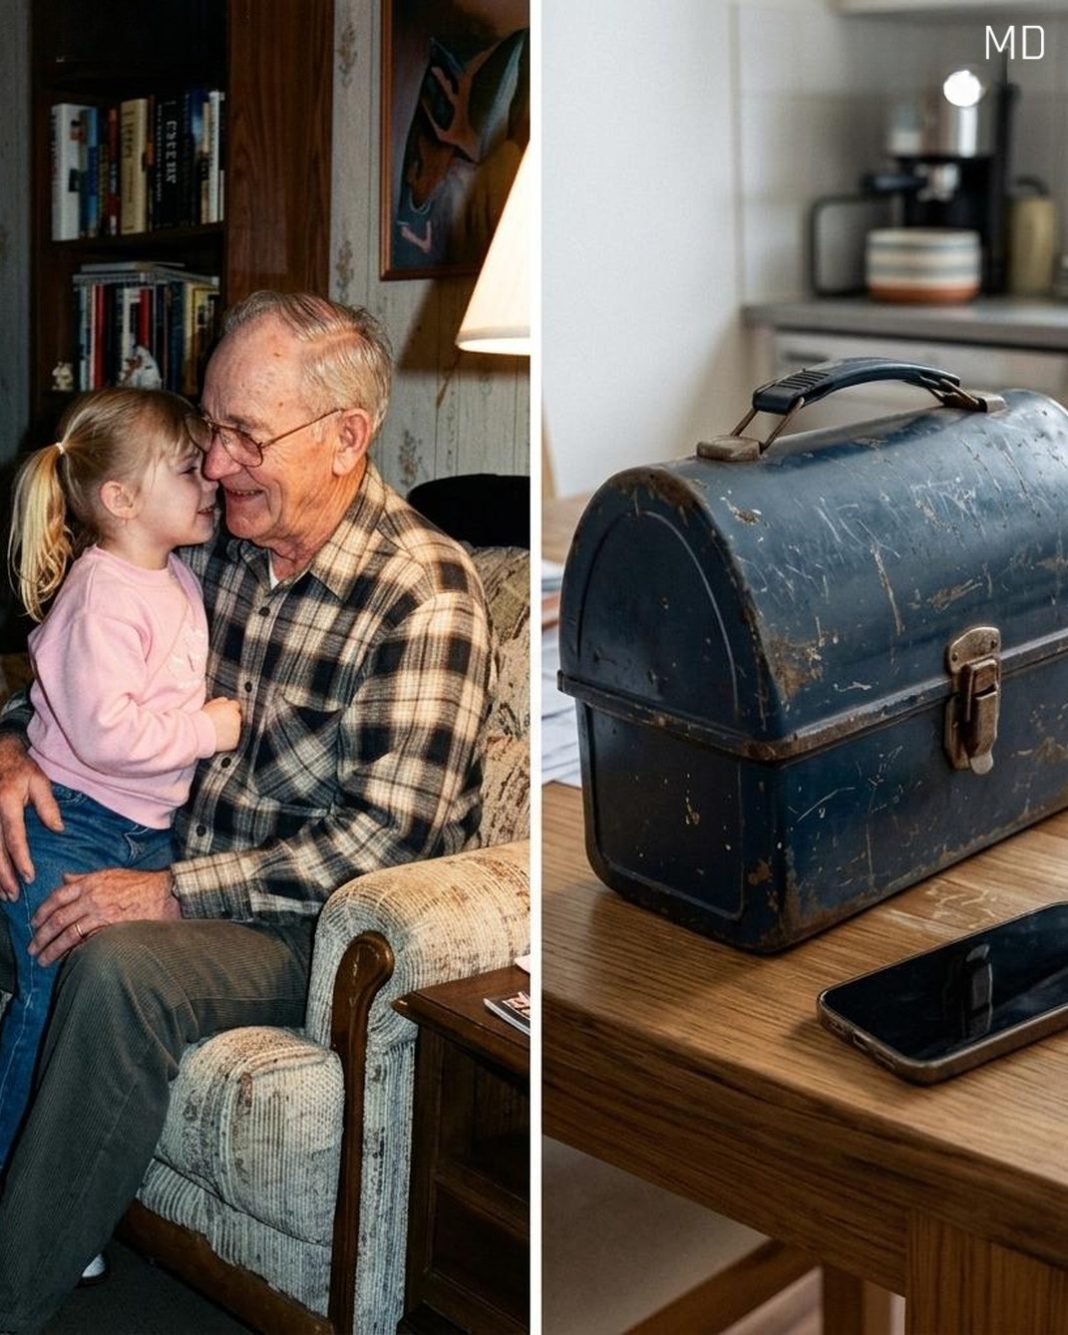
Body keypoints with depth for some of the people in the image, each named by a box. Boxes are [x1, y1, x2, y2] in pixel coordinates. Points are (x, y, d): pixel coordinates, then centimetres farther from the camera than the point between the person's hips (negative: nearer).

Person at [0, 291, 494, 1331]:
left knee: (119, 967, -32)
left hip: (322, 934, -7)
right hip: (188, 878, 7)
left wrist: (177, 892, -25)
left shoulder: (423, 593, -18)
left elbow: (385, 840, -23)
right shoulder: (215, 543, 4)